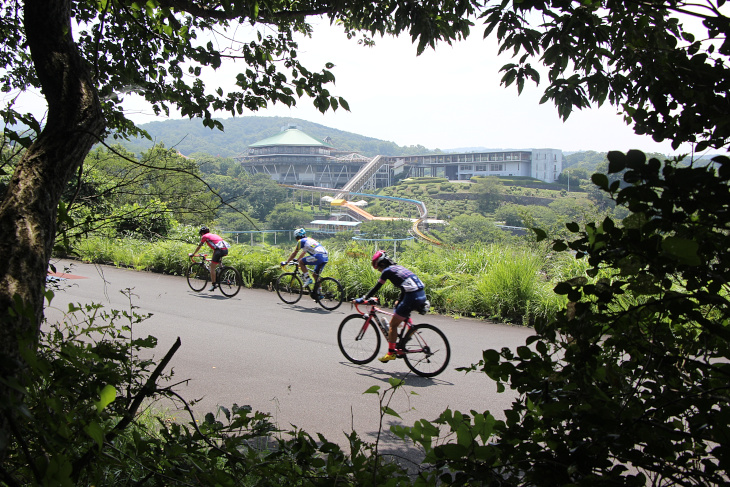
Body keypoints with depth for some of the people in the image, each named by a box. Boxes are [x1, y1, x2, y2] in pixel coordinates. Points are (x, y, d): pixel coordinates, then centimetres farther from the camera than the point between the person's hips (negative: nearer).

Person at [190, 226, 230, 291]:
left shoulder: (205, 236, 13)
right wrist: (213, 258, 50)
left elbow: (199, 246, 20)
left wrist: (193, 254, 35)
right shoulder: (214, 235, 33)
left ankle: (213, 285, -3)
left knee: (212, 267, 1)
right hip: (226, 250, 7)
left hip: (220, 250, -7)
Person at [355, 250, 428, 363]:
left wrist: (363, 299, 10)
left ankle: (391, 353, 9)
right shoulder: (398, 267, 24)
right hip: (422, 294, 9)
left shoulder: (387, 271, 1)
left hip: (412, 297, -9)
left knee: (393, 324, 5)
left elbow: (376, 288, 2)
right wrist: (399, 301, 41)